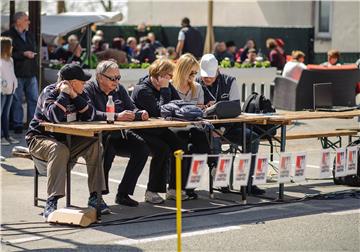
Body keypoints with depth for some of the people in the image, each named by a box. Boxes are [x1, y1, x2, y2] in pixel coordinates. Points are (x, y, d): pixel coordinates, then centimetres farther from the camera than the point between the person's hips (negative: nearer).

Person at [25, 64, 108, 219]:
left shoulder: (79, 94, 4)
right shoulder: (49, 93, -17)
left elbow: (89, 116, -11)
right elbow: (55, 117, -36)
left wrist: (75, 96, -18)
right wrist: (64, 94, -28)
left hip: (66, 139, 6)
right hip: (40, 139, -6)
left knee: (94, 145, -15)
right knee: (59, 150, -37)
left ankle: (95, 196, -14)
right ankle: (51, 202, -40)